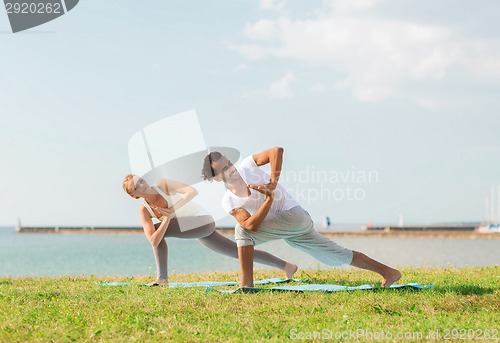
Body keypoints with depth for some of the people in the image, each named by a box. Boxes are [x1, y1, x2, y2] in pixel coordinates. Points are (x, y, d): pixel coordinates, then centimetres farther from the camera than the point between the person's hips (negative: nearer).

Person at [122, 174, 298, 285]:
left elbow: (193, 191, -25)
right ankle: (286, 266, 25)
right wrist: (166, 218, -25)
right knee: (242, 252, 12)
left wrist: (171, 210, -29)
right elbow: (154, 241, -15)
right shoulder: (143, 210, -4)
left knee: (160, 230, -22)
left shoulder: (163, 184, -15)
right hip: (196, 231, 6)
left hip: (204, 223, -6)